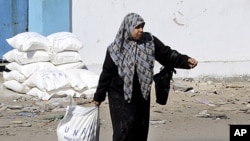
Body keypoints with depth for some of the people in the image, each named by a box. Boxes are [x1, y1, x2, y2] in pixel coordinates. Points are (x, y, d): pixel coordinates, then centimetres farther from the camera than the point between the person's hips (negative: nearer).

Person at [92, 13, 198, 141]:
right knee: (125, 130, -10)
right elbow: (107, 73, -4)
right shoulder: (116, 49, -10)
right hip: (120, 95, -4)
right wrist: (99, 96, 1)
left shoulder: (149, 41, -2)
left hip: (142, 94, 4)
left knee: (141, 130, 8)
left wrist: (186, 61, -17)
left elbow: (167, 54, -1)